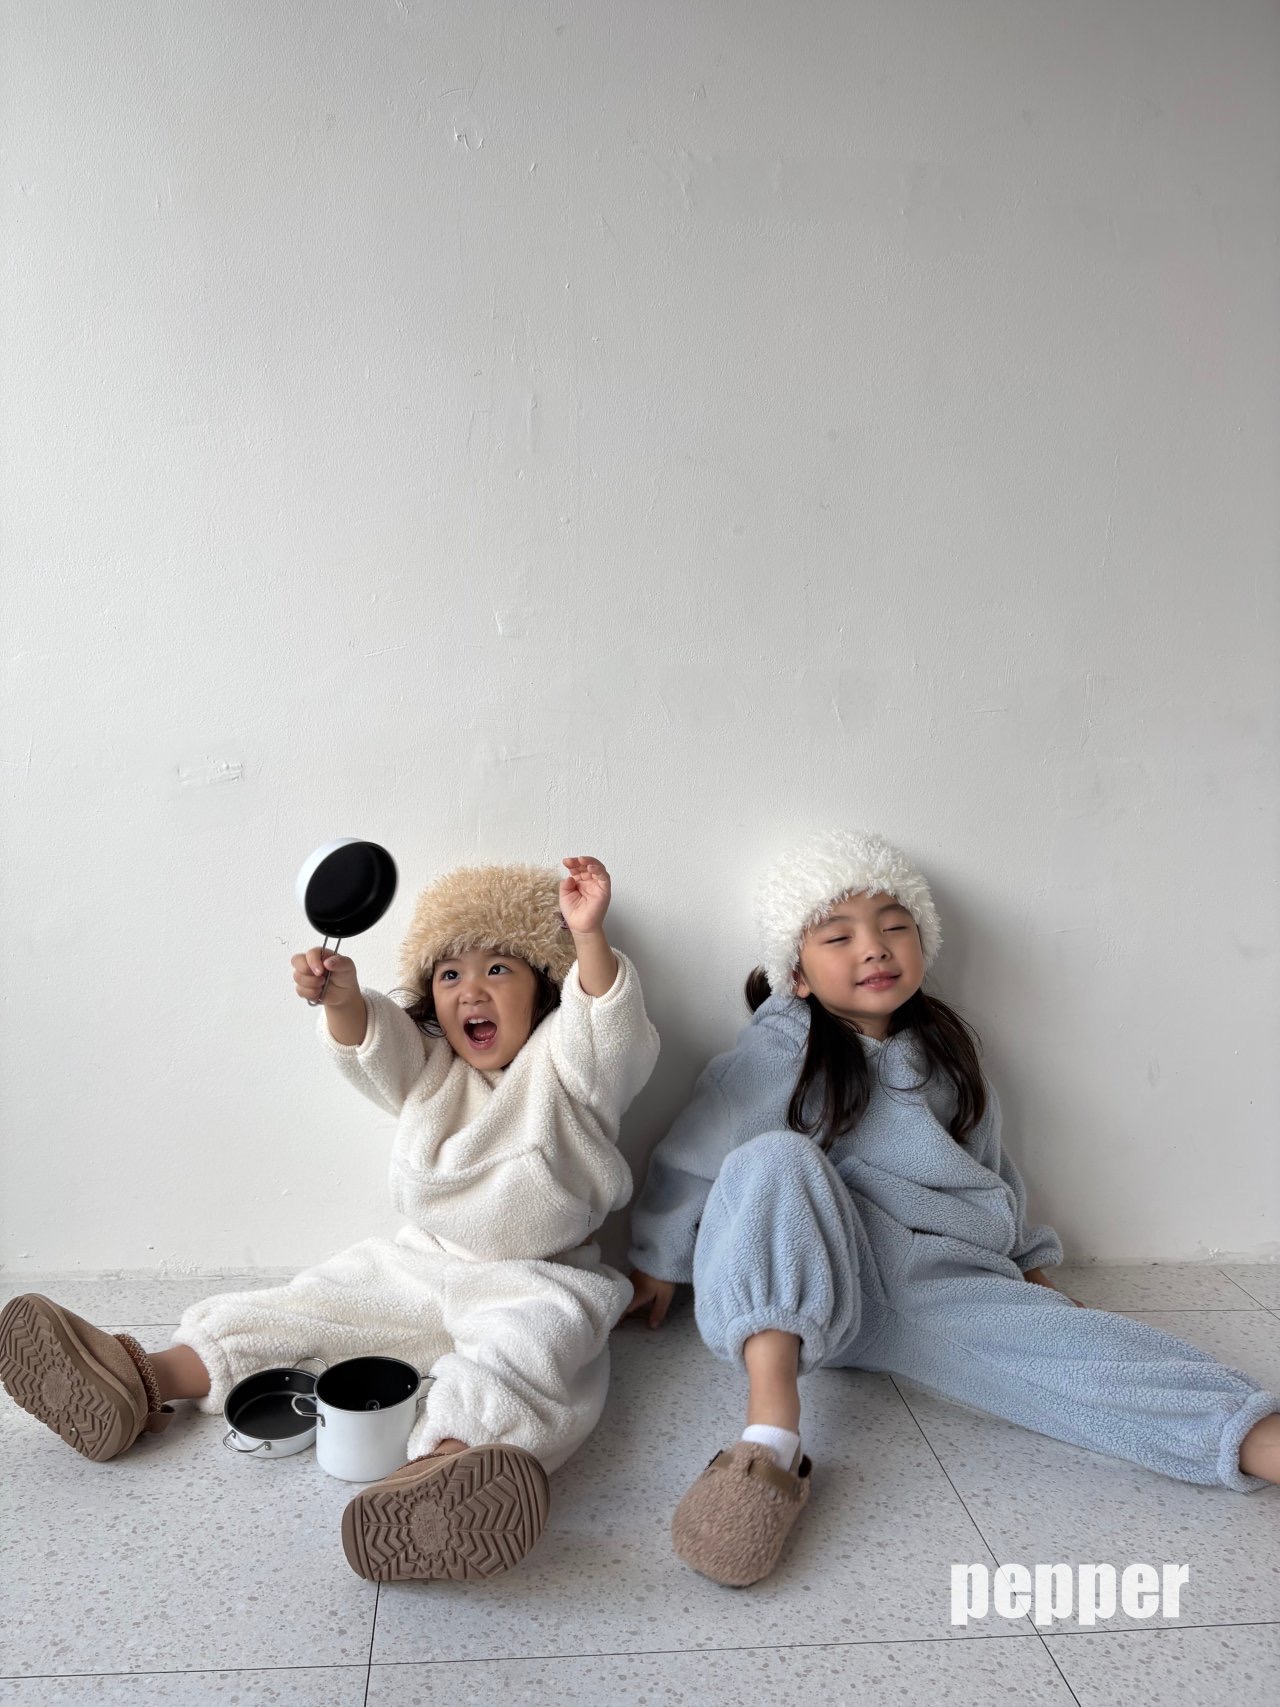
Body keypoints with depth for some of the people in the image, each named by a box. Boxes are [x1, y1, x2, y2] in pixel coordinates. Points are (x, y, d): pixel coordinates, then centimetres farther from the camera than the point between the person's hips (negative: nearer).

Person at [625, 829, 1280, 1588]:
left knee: (1083, 1343, -24)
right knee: (775, 1158, -35)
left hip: (945, 1286, 4)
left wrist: (1028, 1261, 24)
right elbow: (697, 1151, 4)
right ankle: (771, 1439, -46)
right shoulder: (783, 1046, 1)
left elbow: (991, 1169, 28)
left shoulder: (947, 1049, 19)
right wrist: (660, 1262, 9)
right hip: (811, 1284, -4)